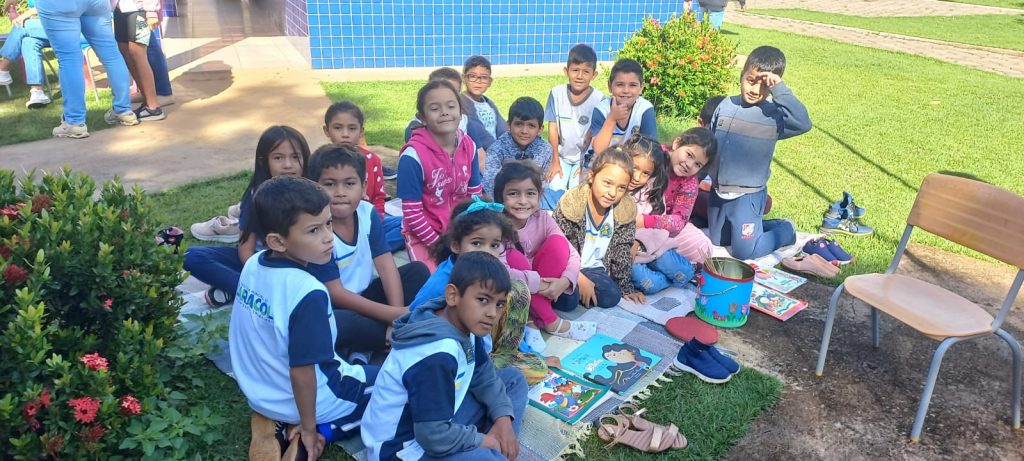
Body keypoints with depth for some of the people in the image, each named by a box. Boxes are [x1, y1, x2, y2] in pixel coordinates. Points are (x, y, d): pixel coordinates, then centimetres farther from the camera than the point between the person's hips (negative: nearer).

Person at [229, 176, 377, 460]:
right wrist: (309, 429, -13)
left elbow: (261, 337, 6)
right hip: (305, 399, -7)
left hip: (258, 392, 7)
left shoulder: (252, 265, -7)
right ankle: (324, 430, -1)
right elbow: (301, 371, -26)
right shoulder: (308, 292, -31)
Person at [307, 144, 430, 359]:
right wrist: (392, 314, -25)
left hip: (366, 294, 7)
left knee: (418, 270, -7)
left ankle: (365, 348, -16)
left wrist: (398, 314, -21)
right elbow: (336, 293, -23)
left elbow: (386, 266, -9)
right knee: (337, 325, -39)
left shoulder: (367, 213, -7)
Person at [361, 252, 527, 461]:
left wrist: (503, 417, -6)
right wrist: (483, 440, -15)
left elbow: (484, 375, 9)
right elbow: (434, 437, -30)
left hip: (436, 424, 10)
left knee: (513, 378, 8)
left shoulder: (464, 325, -4)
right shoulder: (436, 357, -31)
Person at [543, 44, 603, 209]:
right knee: (553, 191, -15)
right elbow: (553, 127, -4)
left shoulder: (598, 99, -16)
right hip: (561, 155, 2)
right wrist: (555, 161, -3)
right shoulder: (557, 93, -9)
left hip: (585, 158, -2)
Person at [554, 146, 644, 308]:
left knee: (612, 297, -19)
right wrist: (579, 277, -19)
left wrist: (626, 287, 5)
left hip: (595, 269, 5)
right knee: (568, 299, -29)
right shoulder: (571, 203, -21)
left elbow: (622, 253, 3)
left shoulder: (626, 211, -9)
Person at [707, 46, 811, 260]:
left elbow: (803, 123, -35)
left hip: (748, 195, -5)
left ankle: (786, 230, 22)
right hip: (718, 192, 6)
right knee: (718, 241, 20)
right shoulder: (726, 105, -1)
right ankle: (760, 226, 40)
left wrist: (780, 89, -32)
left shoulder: (773, 114, -14)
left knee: (744, 252, -3)